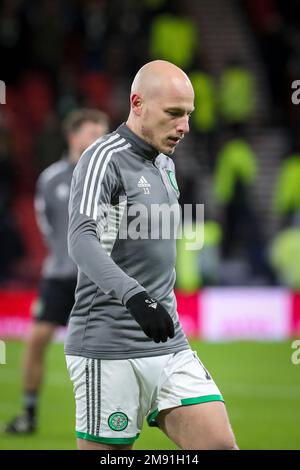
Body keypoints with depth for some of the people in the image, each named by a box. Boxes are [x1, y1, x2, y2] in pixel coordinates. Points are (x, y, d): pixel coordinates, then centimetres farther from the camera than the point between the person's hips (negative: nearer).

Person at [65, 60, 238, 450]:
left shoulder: (166, 164, 16)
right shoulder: (104, 159, -12)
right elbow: (82, 240, -28)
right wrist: (134, 296, -42)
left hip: (170, 345, 8)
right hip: (110, 352, -8)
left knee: (220, 445, -7)